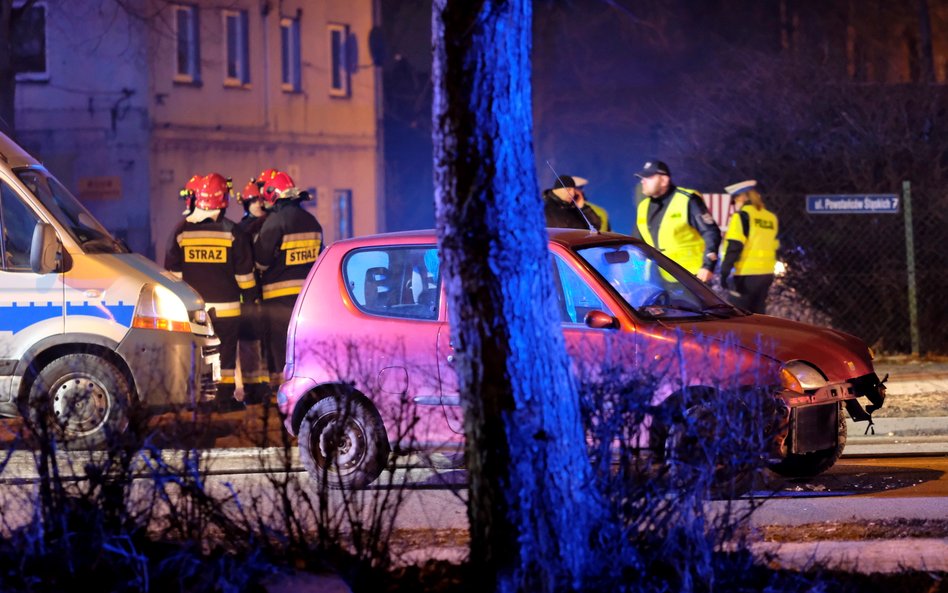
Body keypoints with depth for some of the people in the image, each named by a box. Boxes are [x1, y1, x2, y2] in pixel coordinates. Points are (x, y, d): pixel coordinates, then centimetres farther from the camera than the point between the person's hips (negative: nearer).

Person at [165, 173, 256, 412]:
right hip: (225, 307, -1)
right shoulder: (231, 231, -5)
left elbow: (172, 272, 2)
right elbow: (244, 273, 0)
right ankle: (224, 398, 3)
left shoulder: (181, 229, -2)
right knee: (226, 353, 5)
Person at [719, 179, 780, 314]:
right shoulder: (771, 218, 12)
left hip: (746, 275, -7)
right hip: (766, 274, 7)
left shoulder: (743, 215, -8)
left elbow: (734, 246, -14)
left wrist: (725, 271, -13)